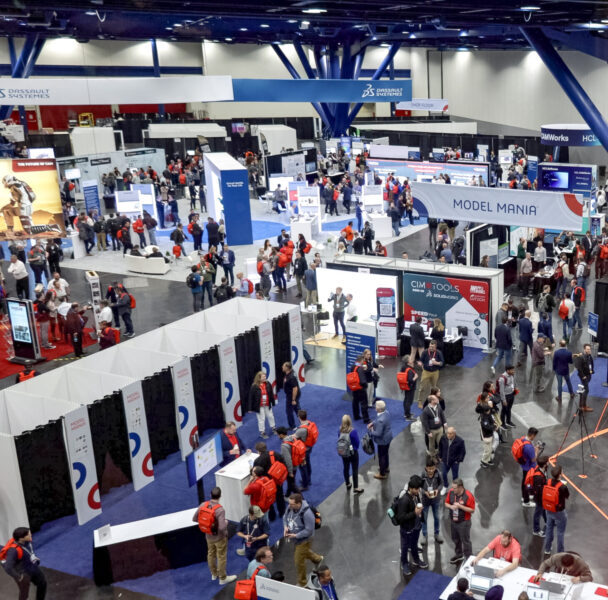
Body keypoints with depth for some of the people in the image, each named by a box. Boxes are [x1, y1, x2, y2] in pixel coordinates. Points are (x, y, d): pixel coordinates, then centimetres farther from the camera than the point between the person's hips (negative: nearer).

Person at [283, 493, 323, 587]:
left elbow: (309, 530, -29)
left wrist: (296, 535, -30)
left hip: (303, 540, -7)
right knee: (306, 553, 32)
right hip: (296, 540, 7)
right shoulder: (290, 508, -15)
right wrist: (285, 526, -13)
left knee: (299, 561, 5)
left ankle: (302, 583, 28)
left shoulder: (307, 513, -36)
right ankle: (318, 559, 64)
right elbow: (285, 517, 5)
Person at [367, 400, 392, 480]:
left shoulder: (380, 420, -38)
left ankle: (382, 474, 31)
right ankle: (386, 467, 52)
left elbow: (378, 433, -31)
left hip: (383, 440, -9)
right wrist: (372, 423, -1)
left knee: (381, 456, 12)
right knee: (385, 453, 29)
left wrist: (371, 431, -13)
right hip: (388, 437, 9)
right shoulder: (386, 412, -10)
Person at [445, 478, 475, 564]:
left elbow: (472, 510, -19)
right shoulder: (451, 492, -8)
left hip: (464, 522, -6)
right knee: (455, 539, 24)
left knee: (465, 541, 4)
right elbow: (446, 503, 5)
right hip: (453, 521, 6)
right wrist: (451, 506, -18)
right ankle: (459, 555, 45)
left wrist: (460, 506, -27)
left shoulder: (468, 496, -23)